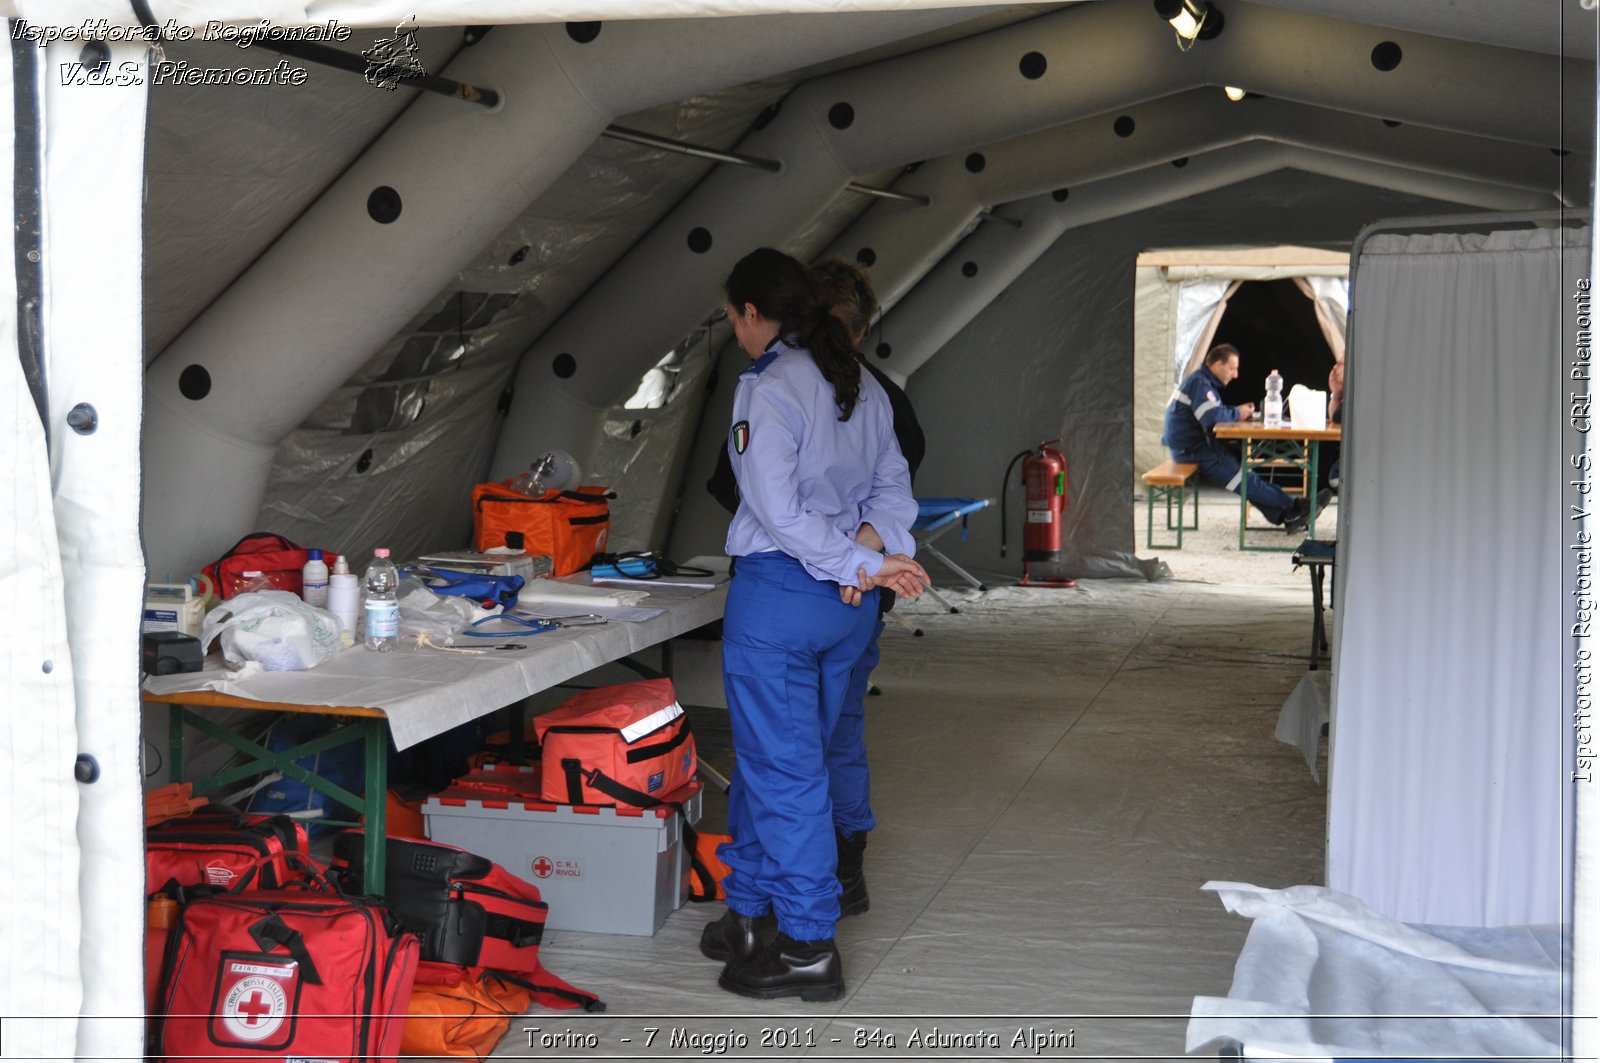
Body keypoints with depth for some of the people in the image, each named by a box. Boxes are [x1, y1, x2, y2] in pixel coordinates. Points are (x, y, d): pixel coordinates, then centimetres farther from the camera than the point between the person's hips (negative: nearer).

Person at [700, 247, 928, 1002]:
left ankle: (810, 949, 9)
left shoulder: (766, 392, -15)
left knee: (782, 769, 2)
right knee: (779, 758, 19)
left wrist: (865, 564, -16)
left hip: (779, 594, -8)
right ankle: (747, 912, 30)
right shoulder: (862, 387, 10)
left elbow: (779, 510, -21)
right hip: (848, 602, 8)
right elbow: (893, 485, 9)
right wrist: (870, 552, -6)